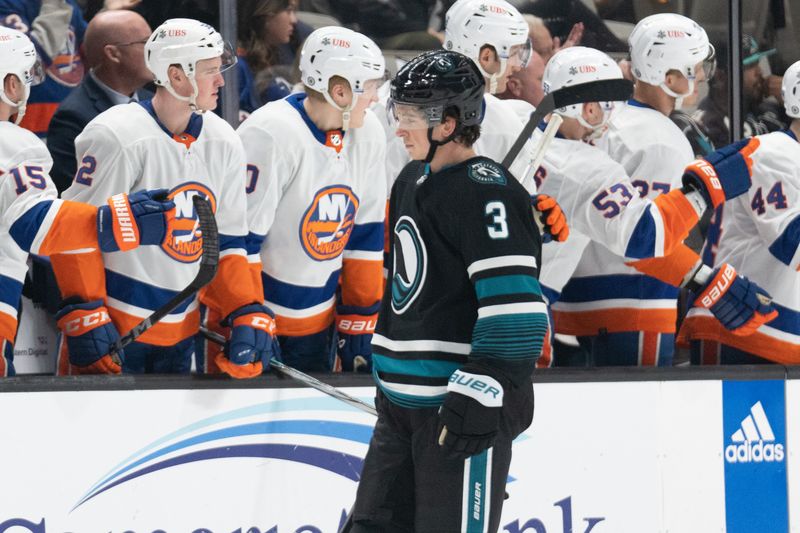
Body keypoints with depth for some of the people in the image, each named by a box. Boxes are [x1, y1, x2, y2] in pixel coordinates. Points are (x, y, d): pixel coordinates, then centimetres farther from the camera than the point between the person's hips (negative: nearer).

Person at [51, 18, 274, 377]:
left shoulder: (224, 144, 4)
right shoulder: (118, 137, -17)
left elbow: (227, 241, 9)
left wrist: (249, 315, -2)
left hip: (180, 329, 7)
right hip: (114, 327, -7)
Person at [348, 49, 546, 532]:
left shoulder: (486, 192, -16)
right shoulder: (413, 182, 14)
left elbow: (516, 308, -23)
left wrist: (481, 395, -26)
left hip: (463, 408, -10)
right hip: (404, 401, 10)